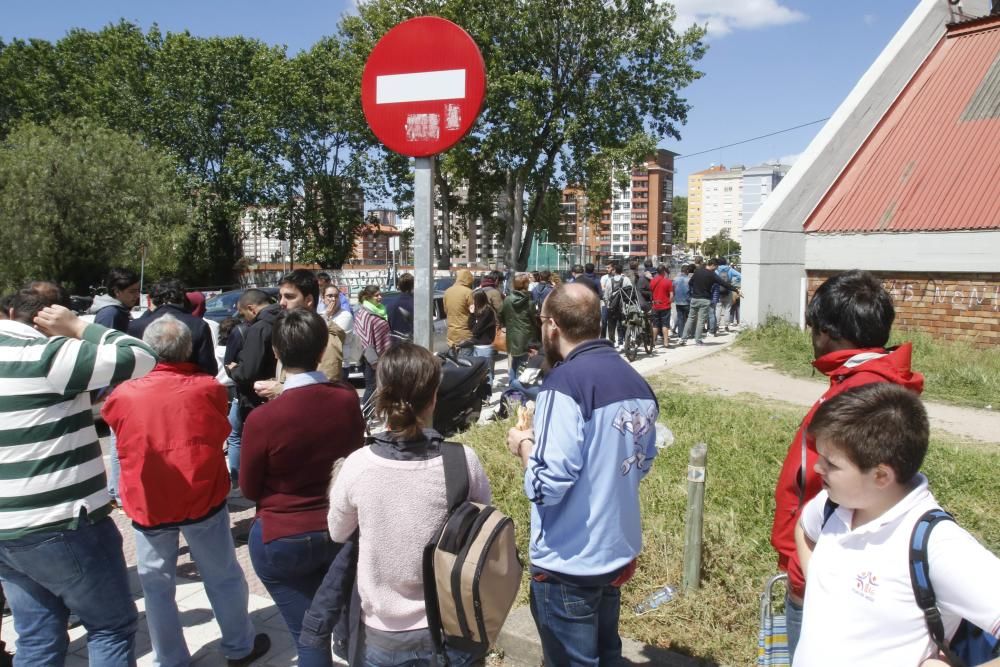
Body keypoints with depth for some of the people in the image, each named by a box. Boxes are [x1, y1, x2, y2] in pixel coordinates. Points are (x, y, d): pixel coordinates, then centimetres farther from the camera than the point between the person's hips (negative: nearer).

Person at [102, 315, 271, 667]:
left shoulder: (122, 395, -8)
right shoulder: (208, 388, -10)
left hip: (148, 505, 1)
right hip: (202, 498, 0)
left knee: (157, 585, 16)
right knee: (223, 577, 15)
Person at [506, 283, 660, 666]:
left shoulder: (565, 381, -22)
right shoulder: (636, 381, 3)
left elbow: (546, 486, -27)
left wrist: (524, 445, -8)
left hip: (569, 561, -7)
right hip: (619, 549, 8)